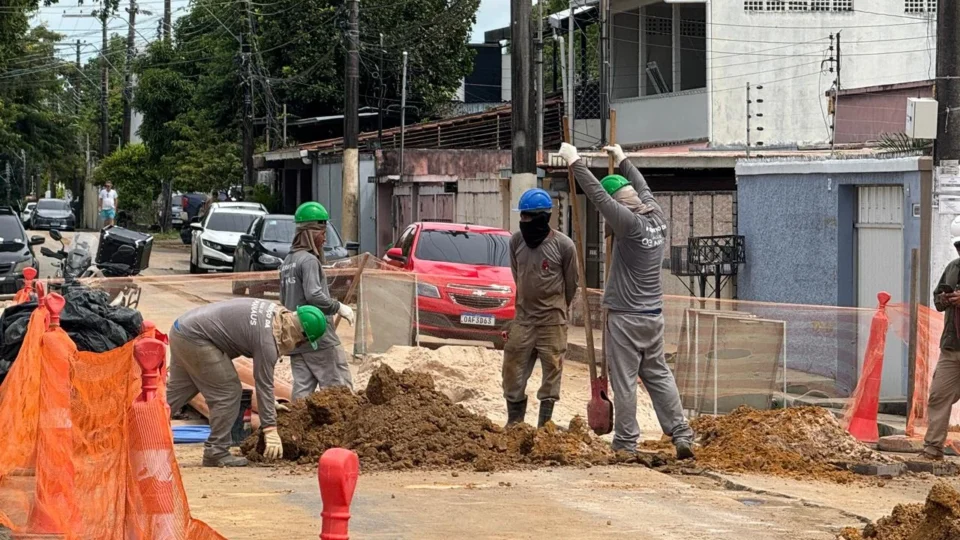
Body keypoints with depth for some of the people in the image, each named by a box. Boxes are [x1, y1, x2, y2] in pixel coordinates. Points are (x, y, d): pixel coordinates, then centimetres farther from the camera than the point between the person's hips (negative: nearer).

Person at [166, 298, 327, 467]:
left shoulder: (275, 312, 5)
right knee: (228, 393, -5)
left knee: (176, 391, 18)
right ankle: (216, 452, 1)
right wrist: (270, 430, -16)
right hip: (194, 339, -10)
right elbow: (264, 385, -19)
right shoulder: (267, 340, -21)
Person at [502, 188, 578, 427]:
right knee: (513, 371, 6)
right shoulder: (516, 241, -1)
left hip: (552, 319, -4)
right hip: (523, 318, 4)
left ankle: (544, 425, 9)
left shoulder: (563, 245, -12)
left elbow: (571, 283, 2)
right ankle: (514, 423, 17)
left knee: (551, 372, 1)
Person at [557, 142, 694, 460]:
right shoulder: (656, 218, 5)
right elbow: (643, 189, 23)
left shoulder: (631, 224, -16)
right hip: (653, 314, 8)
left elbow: (598, 196, -19)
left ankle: (626, 443, 3)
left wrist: (575, 162, -12)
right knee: (658, 374, 13)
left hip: (626, 317, -8)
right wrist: (623, 161, 37)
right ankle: (681, 436, 9)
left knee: (624, 380, -1)